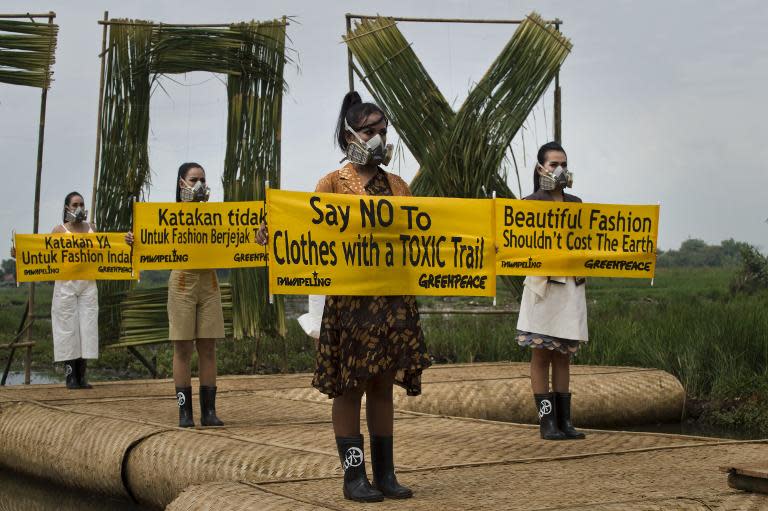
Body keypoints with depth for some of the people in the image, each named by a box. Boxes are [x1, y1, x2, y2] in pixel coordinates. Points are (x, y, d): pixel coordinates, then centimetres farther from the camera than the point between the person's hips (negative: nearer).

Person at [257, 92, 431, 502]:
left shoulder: (396, 185, 15)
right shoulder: (334, 183, 2)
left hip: (393, 296, 4)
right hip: (350, 296, -4)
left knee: (383, 384, 7)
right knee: (350, 385, -1)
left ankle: (385, 473, 12)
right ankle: (354, 475, 4)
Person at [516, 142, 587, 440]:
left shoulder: (575, 204, 14)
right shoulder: (530, 203, 0)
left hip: (572, 286, 5)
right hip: (542, 284, -4)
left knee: (563, 355, 7)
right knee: (541, 354, -3)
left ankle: (564, 420, 8)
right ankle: (547, 421, -1)